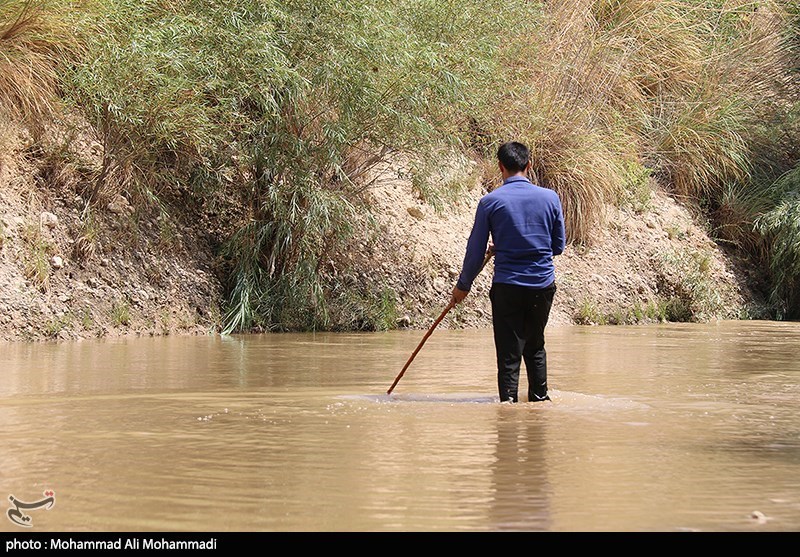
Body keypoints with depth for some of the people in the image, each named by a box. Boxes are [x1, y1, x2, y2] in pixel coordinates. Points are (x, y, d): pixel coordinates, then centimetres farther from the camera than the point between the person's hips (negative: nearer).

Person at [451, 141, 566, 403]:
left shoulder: (490, 202, -6)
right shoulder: (550, 198, 0)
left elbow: (476, 251, -1)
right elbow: (558, 246, 10)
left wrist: (462, 286, 13)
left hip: (507, 286, -3)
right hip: (543, 285, 3)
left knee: (509, 353, 2)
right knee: (535, 347, 21)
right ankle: (540, 398, 26)